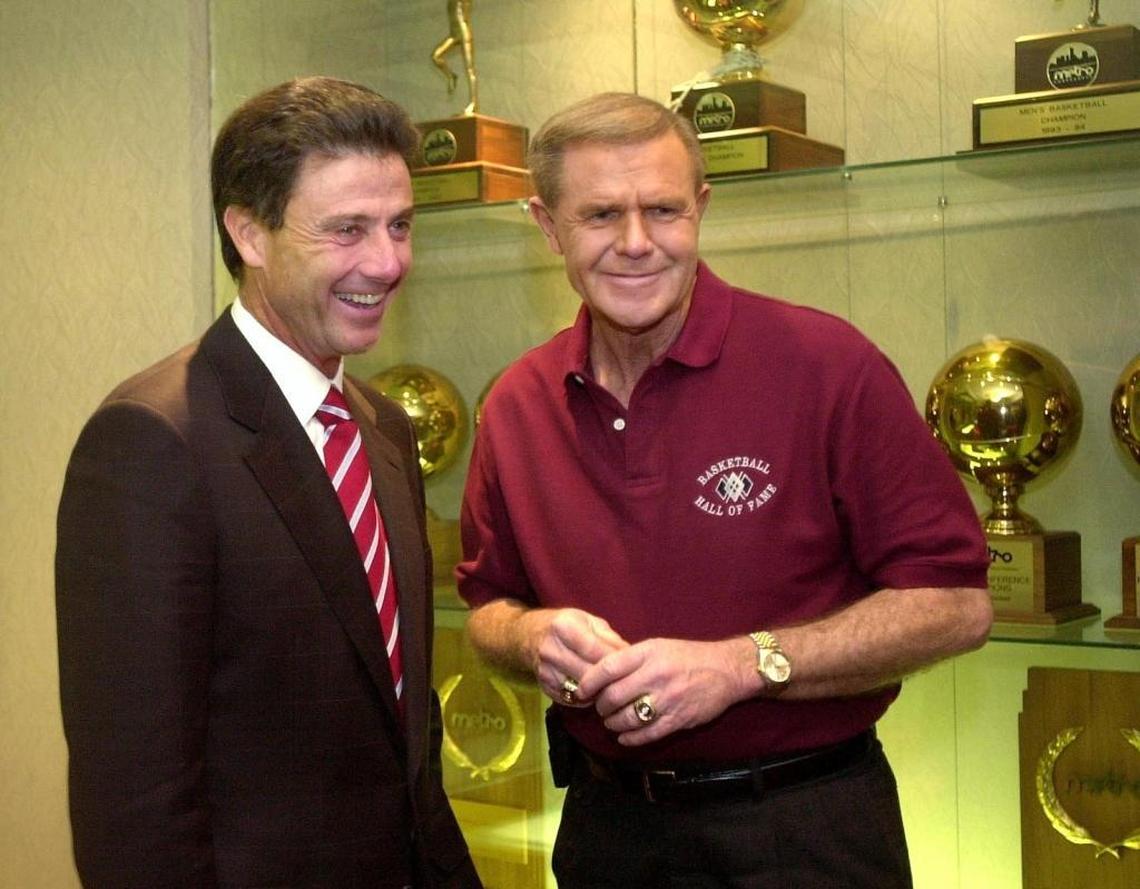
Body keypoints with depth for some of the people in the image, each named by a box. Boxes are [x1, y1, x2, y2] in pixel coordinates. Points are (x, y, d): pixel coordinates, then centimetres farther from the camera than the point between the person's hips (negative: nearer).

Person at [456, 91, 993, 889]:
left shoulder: (825, 365, -14)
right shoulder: (515, 405, -1)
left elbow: (956, 603, -13)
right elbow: (488, 604, 11)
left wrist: (745, 664, -21)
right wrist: (533, 636, -11)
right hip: (607, 823, 4)